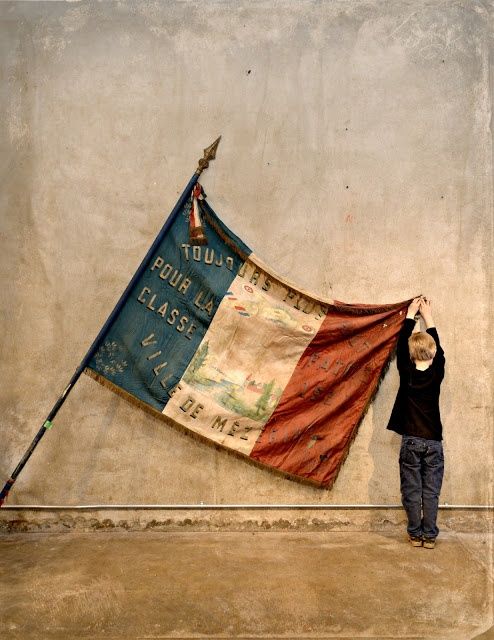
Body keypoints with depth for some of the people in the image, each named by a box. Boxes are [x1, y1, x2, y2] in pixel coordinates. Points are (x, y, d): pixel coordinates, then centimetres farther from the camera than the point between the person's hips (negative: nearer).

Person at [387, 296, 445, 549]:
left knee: (412, 490, 6)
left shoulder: (406, 373, -8)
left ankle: (415, 534, 12)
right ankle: (429, 535, 10)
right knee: (431, 491, 6)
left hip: (410, 441, -1)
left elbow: (401, 345, 6)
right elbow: (438, 349, 12)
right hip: (433, 442, 1)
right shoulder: (437, 373, -5)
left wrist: (410, 314, 16)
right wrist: (428, 317, 22)